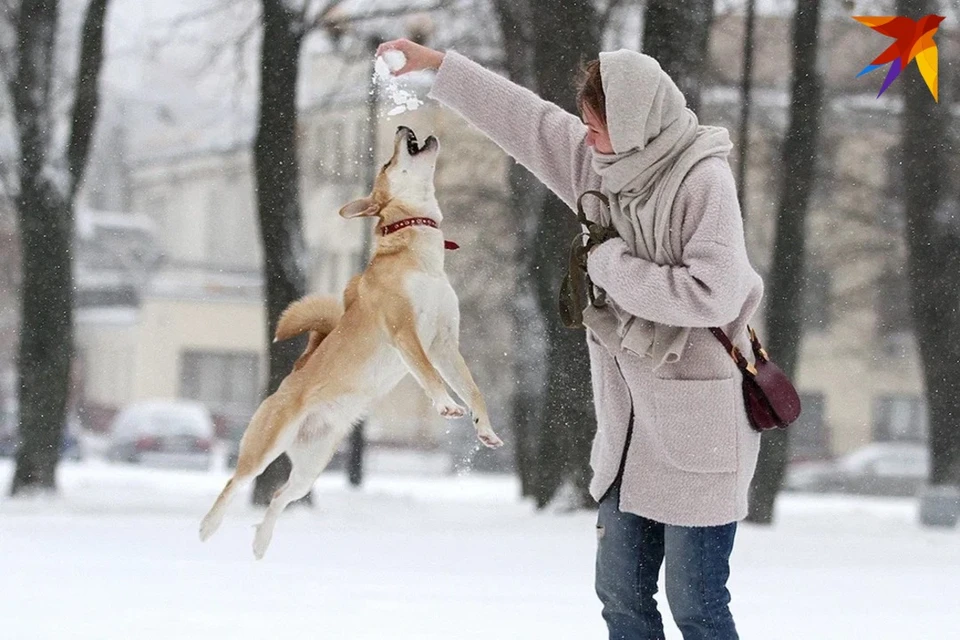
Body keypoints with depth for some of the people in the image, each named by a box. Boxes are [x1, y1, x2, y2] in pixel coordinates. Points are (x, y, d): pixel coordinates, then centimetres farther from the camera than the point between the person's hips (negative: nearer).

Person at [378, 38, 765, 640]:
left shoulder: (704, 181, -17)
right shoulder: (606, 164, 5)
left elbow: (712, 295, -25)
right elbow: (525, 118, 15)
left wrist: (613, 265, -15)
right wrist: (436, 64, 19)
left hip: (698, 425, -8)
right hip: (630, 421, 8)